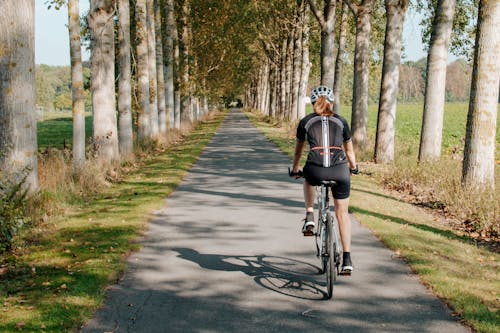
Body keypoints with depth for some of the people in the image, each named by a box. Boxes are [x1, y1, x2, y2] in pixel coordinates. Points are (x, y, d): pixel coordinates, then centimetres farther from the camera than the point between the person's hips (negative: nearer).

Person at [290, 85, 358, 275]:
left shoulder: (306, 122, 16)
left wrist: (295, 169, 45)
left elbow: (298, 150, 27)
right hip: (340, 171, 1)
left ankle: (310, 218, 21)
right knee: (342, 213, 16)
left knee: (308, 179, 37)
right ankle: (347, 260, 11)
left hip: (315, 171, -1)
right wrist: (353, 167, 47)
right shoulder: (341, 121, 18)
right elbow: (349, 150, 28)